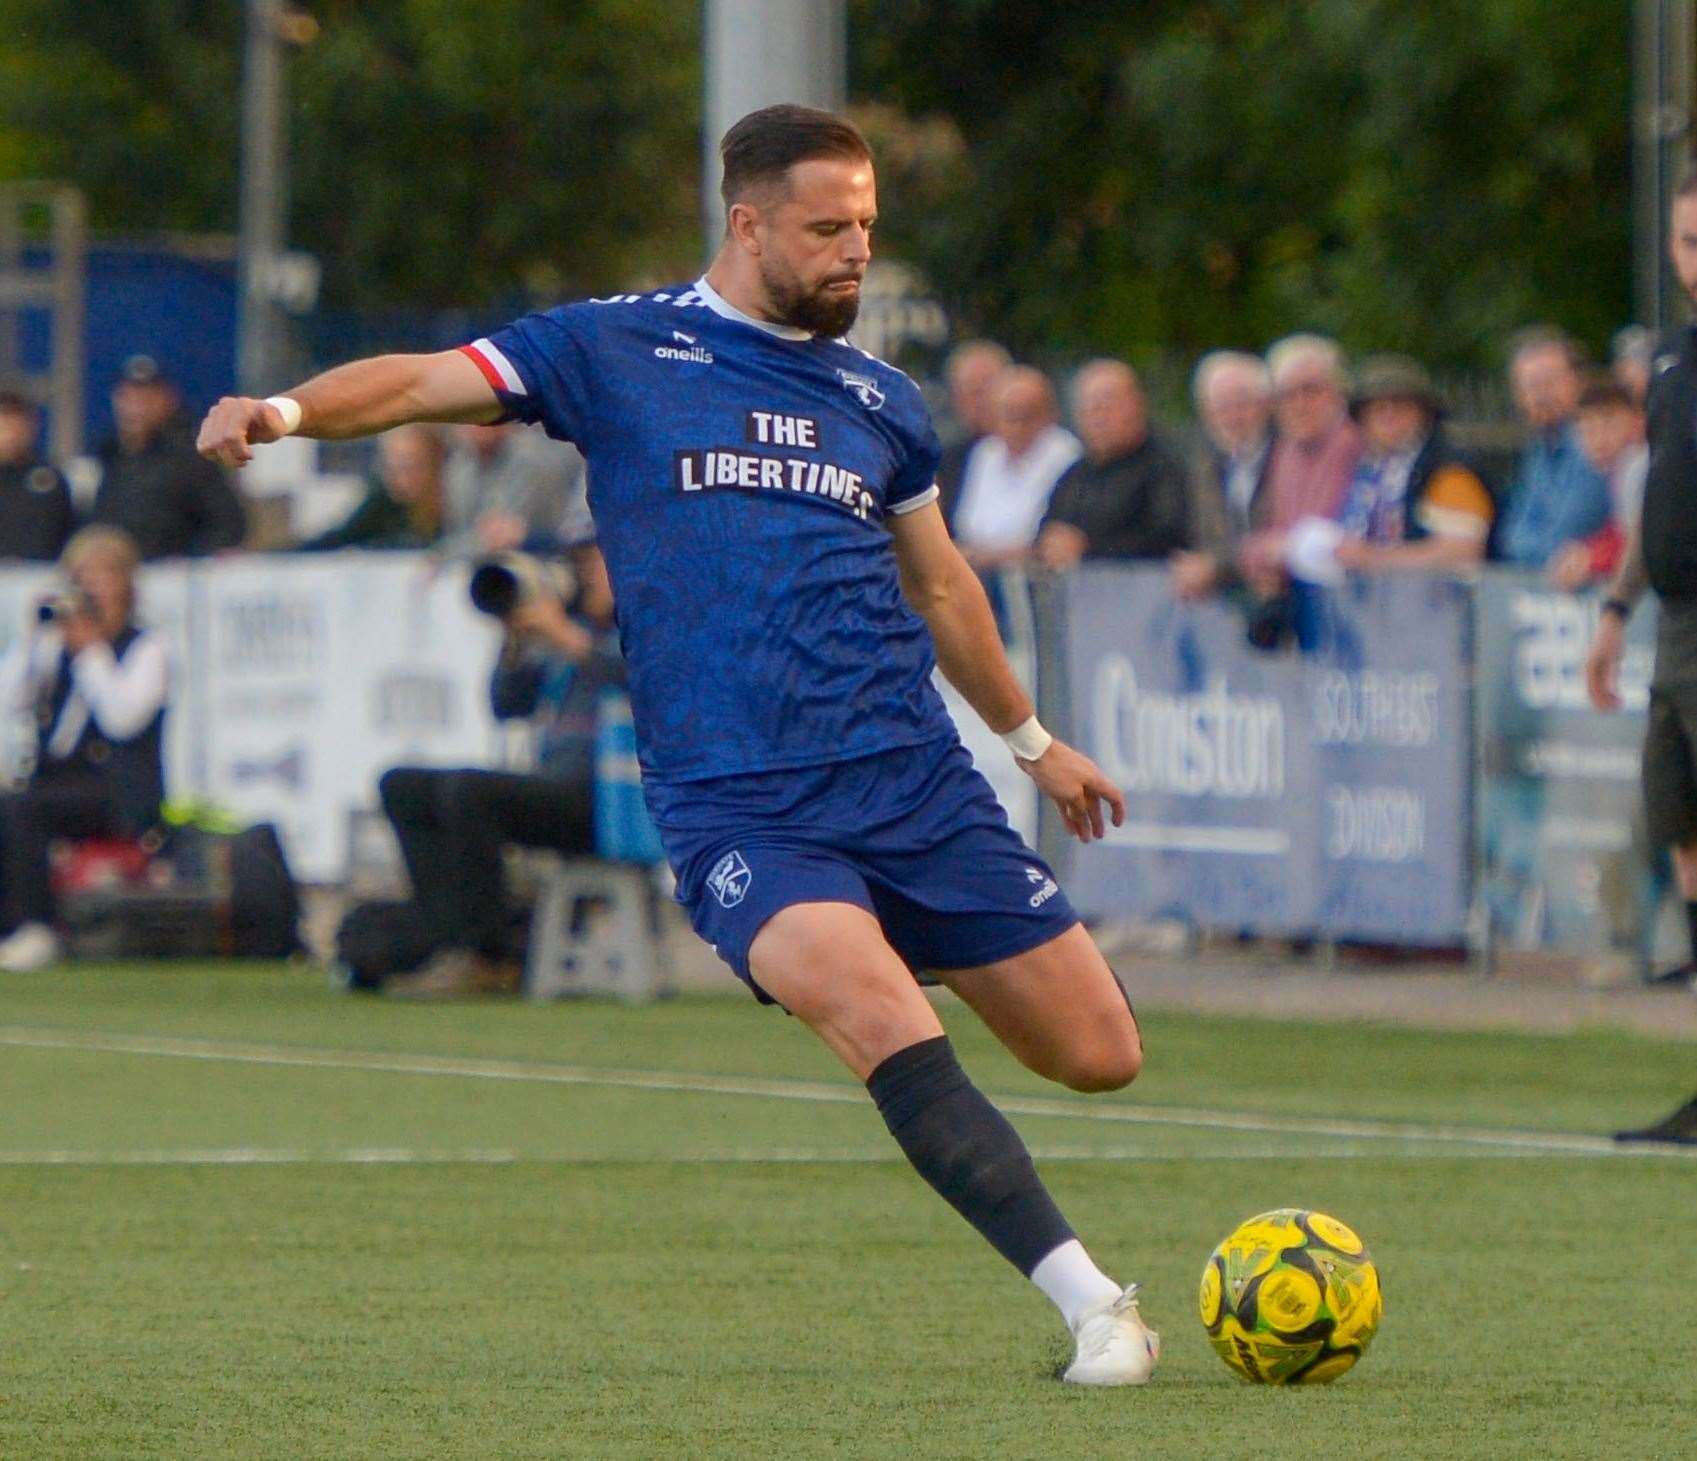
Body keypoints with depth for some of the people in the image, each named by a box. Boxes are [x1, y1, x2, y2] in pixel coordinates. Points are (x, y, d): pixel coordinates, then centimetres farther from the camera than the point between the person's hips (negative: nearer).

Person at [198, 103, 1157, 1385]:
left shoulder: (880, 401, 16)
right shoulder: (617, 351, 4)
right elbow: (427, 383, -2)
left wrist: (1033, 740, 38)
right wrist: (289, 410, -21)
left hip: (920, 785, 5)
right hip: (736, 810, -4)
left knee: (1100, 1054, -2)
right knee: (887, 1025, -29)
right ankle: (1094, 1305, -25)